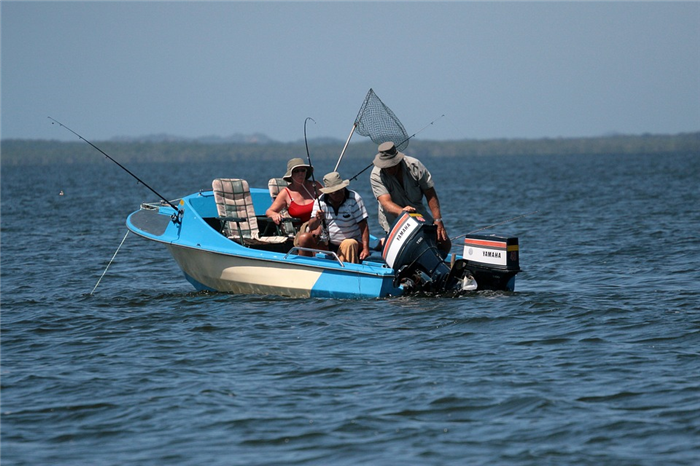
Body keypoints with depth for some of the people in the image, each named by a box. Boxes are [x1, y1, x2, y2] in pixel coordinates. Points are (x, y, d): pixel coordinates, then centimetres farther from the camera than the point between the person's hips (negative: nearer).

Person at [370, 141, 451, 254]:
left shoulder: (415, 166, -14)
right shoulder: (376, 175, -19)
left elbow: (431, 195, -12)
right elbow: (386, 202, -32)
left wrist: (438, 220, -20)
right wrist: (401, 211, -53)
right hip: (394, 217, -3)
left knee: (445, 244, 0)